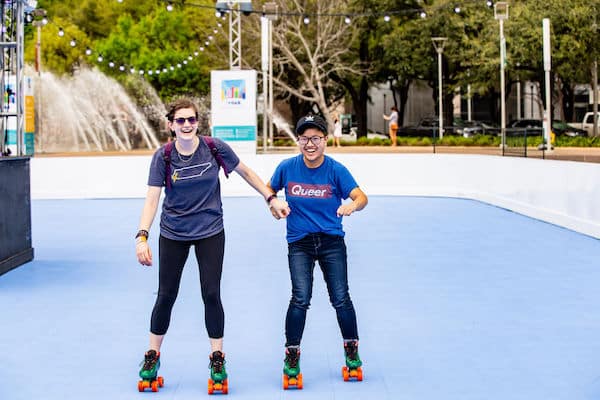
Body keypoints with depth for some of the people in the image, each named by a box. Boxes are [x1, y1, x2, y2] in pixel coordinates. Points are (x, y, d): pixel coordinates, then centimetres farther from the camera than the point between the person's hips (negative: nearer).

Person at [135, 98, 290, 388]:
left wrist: (271, 198, 4)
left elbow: (245, 172, 5)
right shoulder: (163, 157, -12)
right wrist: (142, 236, -27)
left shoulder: (215, 148, -10)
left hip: (210, 232, 0)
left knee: (211, 294, -3)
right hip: (173, 234, 0)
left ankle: (217, 358, 14)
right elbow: (152, 199, -15)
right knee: (166, 296, 4)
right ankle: (153, 356, 22)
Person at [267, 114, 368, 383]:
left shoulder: (336, 170, -10)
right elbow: (269, 189, 13)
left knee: (340, 298, 0)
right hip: (299, 243, 0)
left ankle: (351, 348, 24)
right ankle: (292, 355, 5)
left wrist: (353, 205, -42)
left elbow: (360, 196, -19)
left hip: (331, 241, 0)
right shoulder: (287, 167, -5)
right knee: (301, 298, -12)